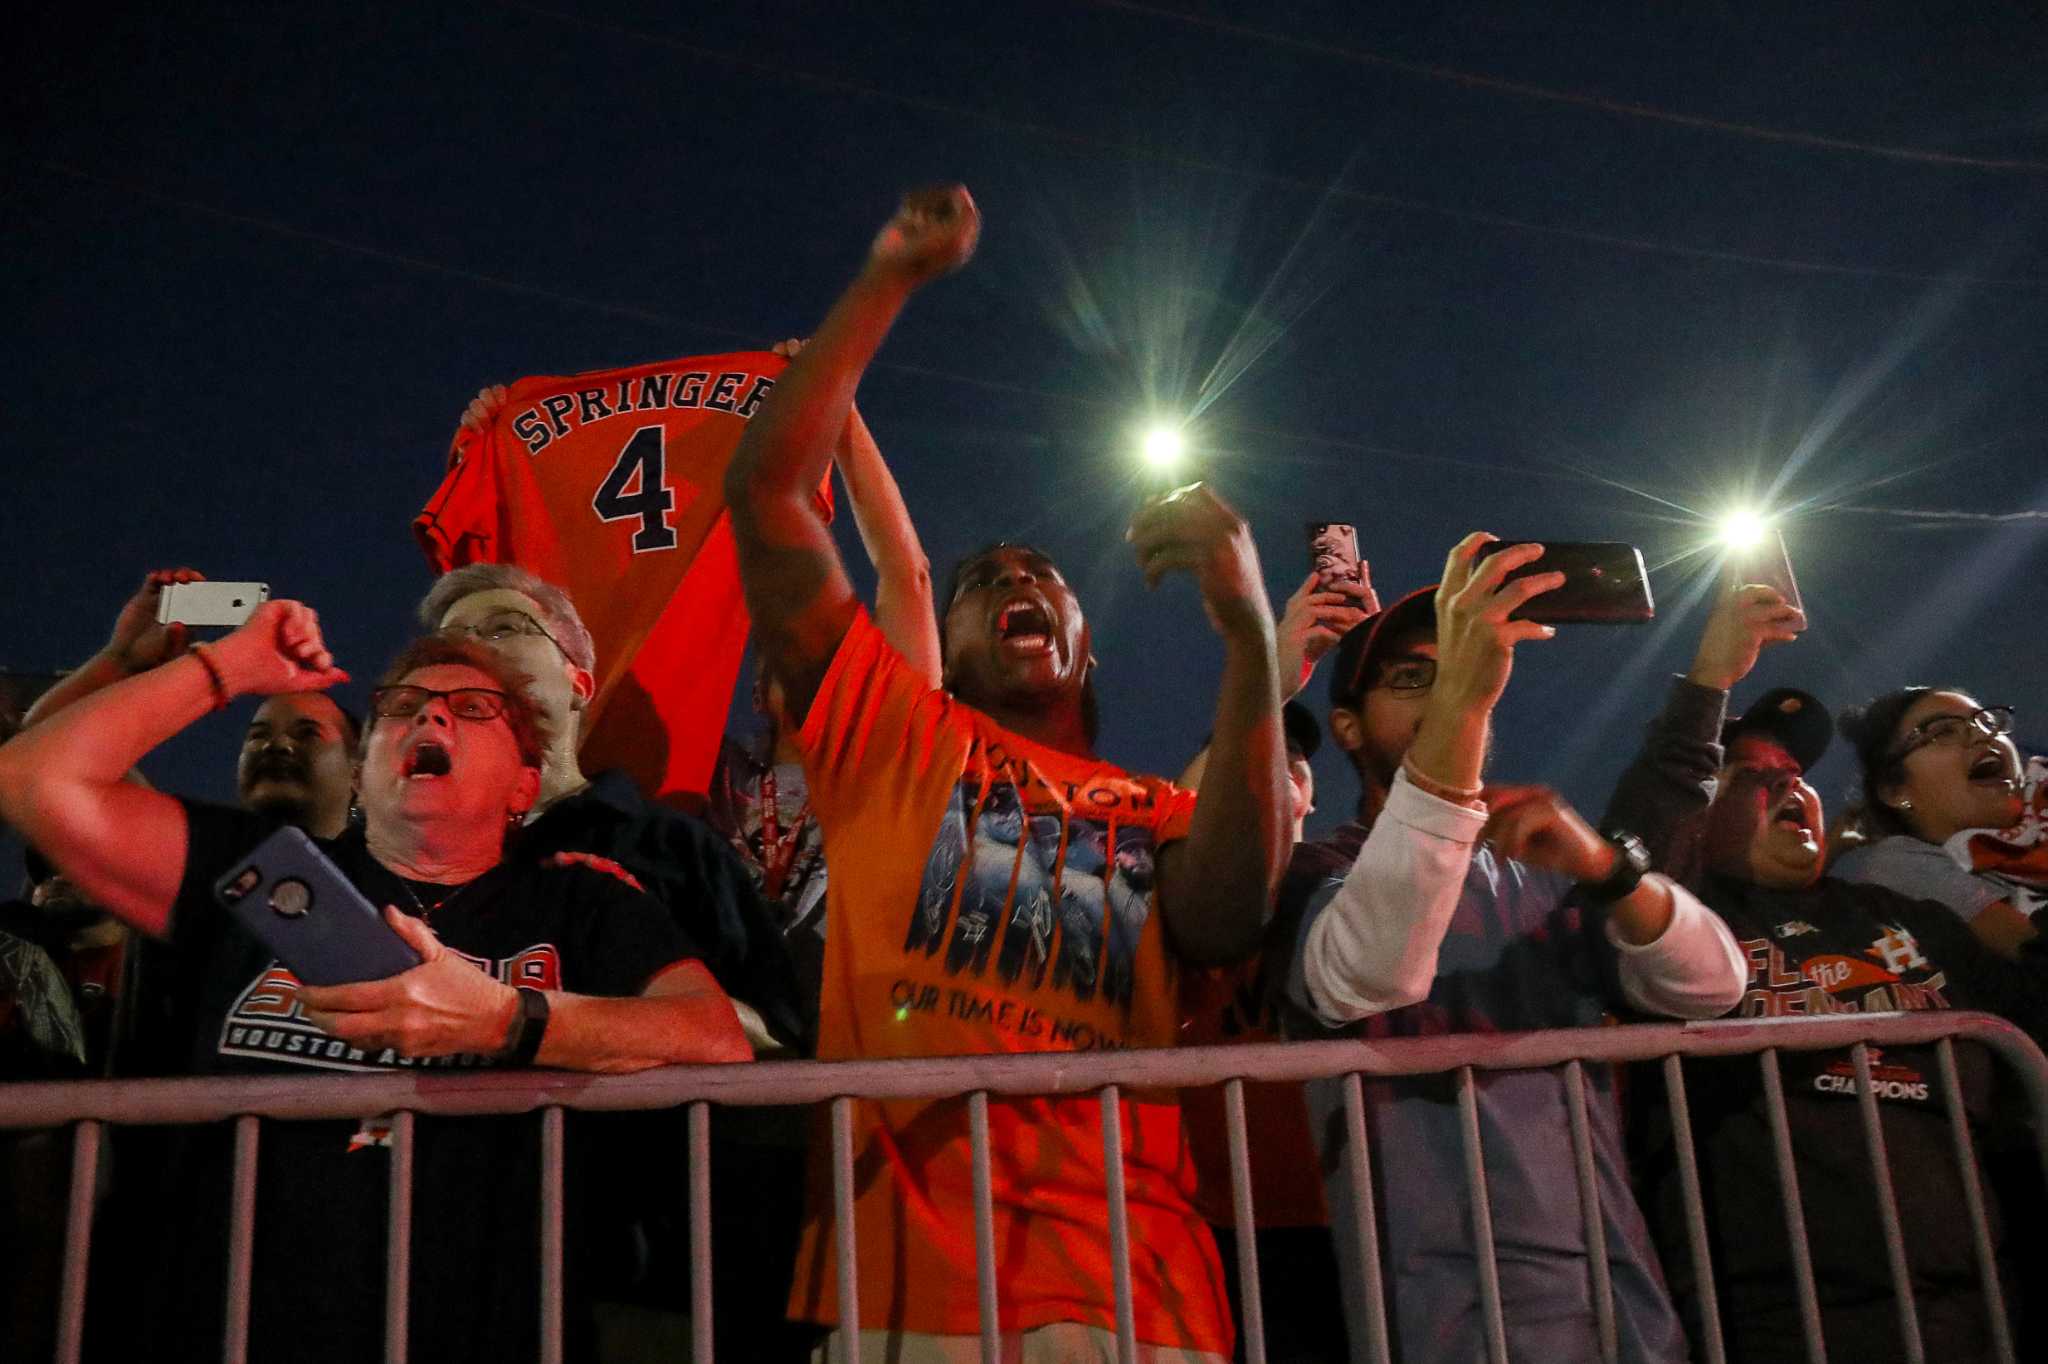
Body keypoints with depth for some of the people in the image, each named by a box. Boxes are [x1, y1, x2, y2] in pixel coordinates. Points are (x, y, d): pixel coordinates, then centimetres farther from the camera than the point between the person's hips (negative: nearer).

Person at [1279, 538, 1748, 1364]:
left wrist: (1602, 866, -22)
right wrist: (1457, 709, -33)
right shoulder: (1315, 876, -3)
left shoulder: (1547, 873, 12)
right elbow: (1364, 980, -27)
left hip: (1621, 1295, 5)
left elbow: (1713, 985, -2)